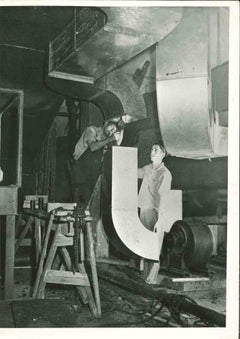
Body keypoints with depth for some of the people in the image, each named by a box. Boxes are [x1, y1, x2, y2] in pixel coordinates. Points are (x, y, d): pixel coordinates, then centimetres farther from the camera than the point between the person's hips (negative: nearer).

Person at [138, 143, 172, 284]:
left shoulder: (164, 173, -10)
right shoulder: (147, 168, 12)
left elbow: (162, 197, -17)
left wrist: (159, 219, -22)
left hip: (155, 212, -7)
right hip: (143, 210, 7)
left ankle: (152, 279, 2)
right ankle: (146, 275, 20)